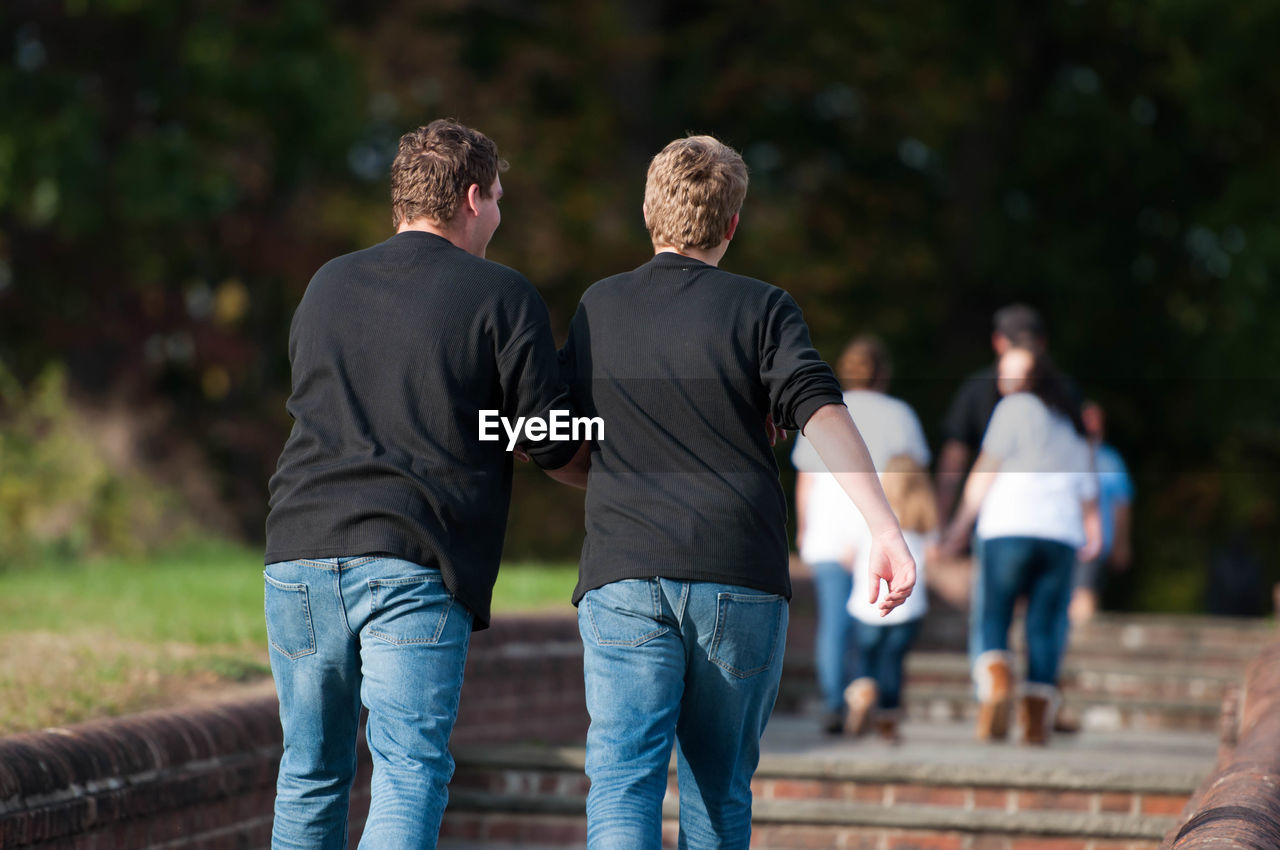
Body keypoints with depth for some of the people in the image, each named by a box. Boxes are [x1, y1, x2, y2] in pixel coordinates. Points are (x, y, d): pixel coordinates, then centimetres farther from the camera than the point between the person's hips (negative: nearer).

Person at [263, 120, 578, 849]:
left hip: (301, 547, 5)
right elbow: (554, 442, -2)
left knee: (310, 775, 15)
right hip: (414, 567, -5)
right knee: (411, 772, -8)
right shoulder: (501, 296, 1)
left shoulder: (326, 286, 17)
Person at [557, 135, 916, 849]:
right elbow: (822, 413, -11)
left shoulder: (598, 308, 13)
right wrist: (885, 528, -18)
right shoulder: (760, 309, 3)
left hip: (622, 573, 1)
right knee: (721, 791, 13)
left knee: (622, 783, -8)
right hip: (742, 576, -1)